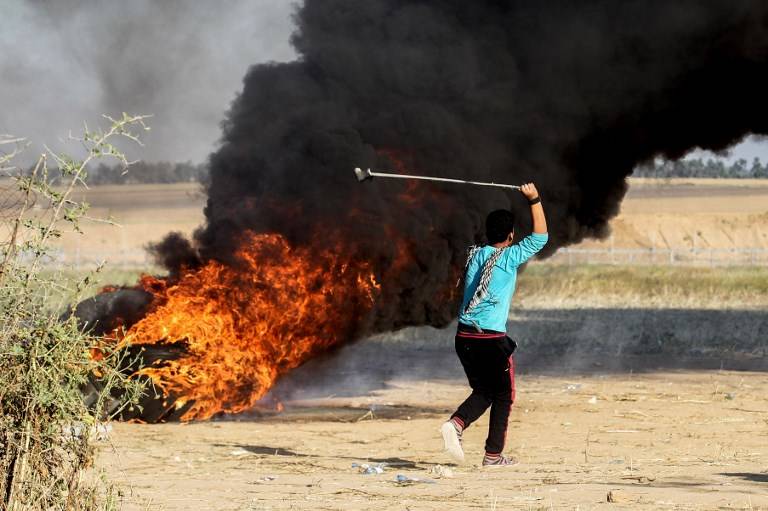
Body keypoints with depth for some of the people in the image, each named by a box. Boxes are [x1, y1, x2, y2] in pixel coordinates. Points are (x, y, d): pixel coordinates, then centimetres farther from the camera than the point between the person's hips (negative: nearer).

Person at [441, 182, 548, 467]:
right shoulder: (510, 258, -6)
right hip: (492, 339, -6)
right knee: (503, 395, 10)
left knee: (483, 392, 18)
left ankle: (456, 424, -9)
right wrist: (534, 199, 0)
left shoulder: (475, 255, 10)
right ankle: (493, 454, 10)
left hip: (464, 336, 6)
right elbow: (540, 236, -2)